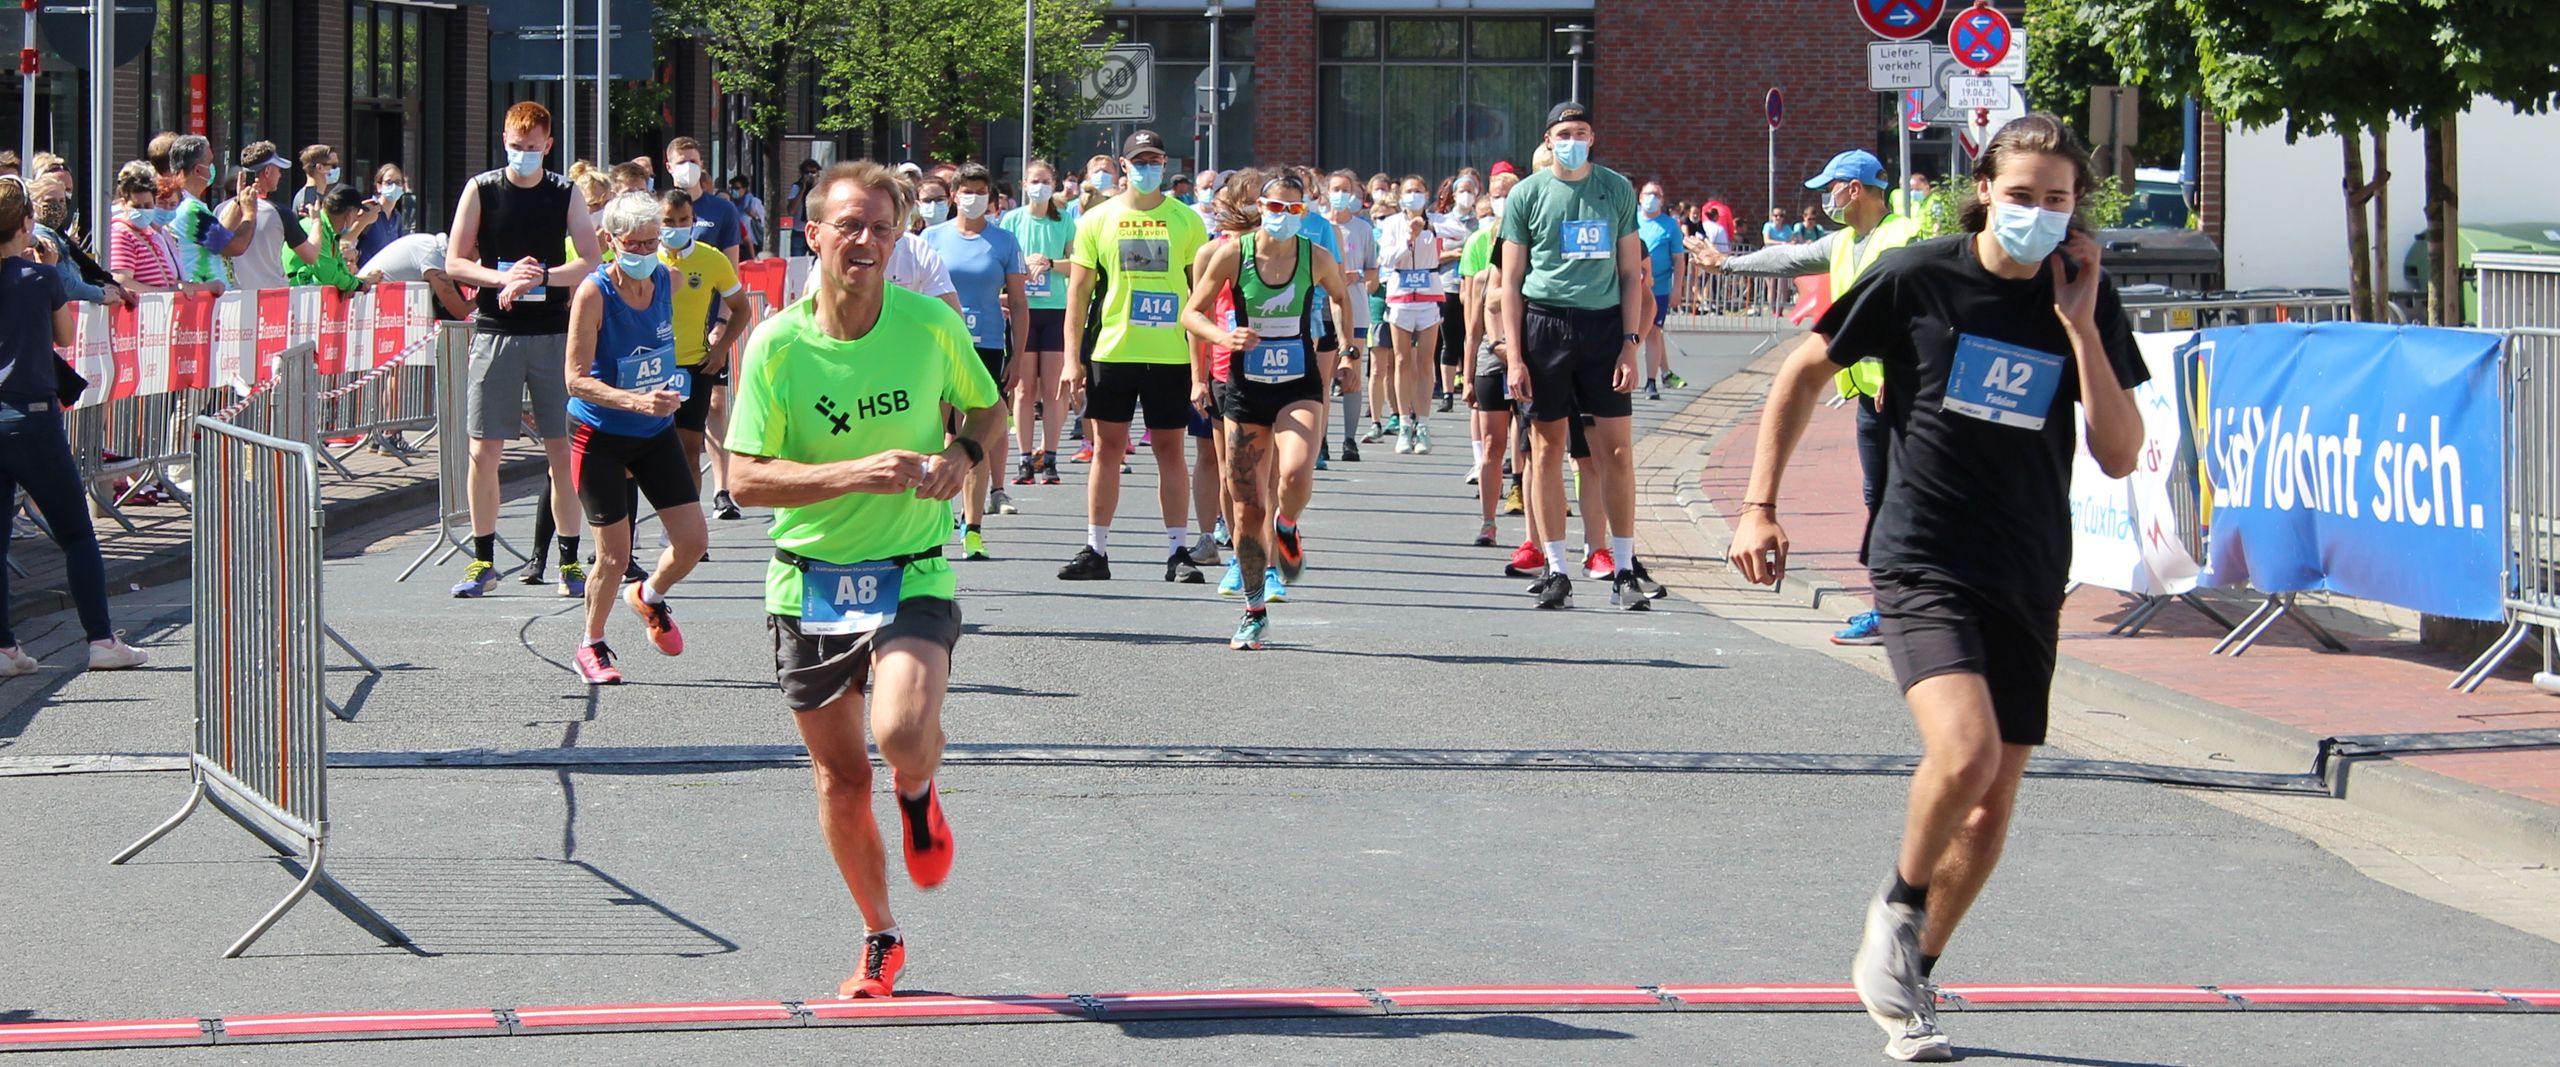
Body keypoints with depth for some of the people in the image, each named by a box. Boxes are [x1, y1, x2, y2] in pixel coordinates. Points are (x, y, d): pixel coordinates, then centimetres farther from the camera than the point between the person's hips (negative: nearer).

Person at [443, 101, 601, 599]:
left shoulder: (565, 194, 5)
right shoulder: (481, 190, 3)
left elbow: (591, 263, 0)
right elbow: (454, 263, 2)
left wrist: (541, 278, -15)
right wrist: (504, 278, -14)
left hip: (554, 333, 0)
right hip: (496, 333, 0)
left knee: (563, 450, 0)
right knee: (483, 450, -1)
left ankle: (570, 560, 8)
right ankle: (482, 561, 9)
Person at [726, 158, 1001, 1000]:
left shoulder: (933, 325, -5)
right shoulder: (775, 346, -9)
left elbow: (988, 412, 12)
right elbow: (748, 479, -12)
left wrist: (963, 453, -11)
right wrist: (858, 472, -24)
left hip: (912, 576, -1)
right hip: (809, 581, 1)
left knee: (903, 734, -27)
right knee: (840, 777, 9)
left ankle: (919, 794, 12)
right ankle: (881, 940, 30)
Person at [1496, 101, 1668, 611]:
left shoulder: (1618, 190, 8)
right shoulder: (1527, 194, 3)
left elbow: (1630, 274, 10)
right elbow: (1511, 281, 3)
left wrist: (1630, 342, 0)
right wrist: (1514, 356, -4)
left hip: (1603, 324, 1)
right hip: (1544, 323, -1)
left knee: (1616, 450, -2)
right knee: (1546, 448, 2)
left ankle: (1624, 569, 5)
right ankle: (1556, 572, 8)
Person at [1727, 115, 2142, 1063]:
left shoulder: (2087, 302, 1)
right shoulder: (1919, 278, -8)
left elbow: (2119, 457, -5)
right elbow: (1805, 371, 4)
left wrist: (2080, 328, -13)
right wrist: (1759, 504, 0)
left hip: (2028, 581, 4)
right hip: (1922, 562, -4)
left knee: (1992, 807, 8)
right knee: (1966, 748, -28)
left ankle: (1908, 979, 28)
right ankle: (1898, 904, 0)